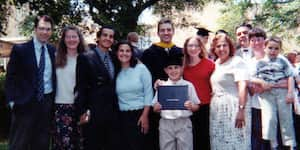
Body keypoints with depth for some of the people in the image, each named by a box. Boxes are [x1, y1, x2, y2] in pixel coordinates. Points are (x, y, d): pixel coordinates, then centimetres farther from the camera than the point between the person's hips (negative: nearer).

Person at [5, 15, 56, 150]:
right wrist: (12, 100, -11)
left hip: (47, 103, 4)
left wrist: (54, 98, 8)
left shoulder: (53, 51, 8)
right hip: (25, 103, -4)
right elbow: (11, 77, -4)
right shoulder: (20, 49, -4)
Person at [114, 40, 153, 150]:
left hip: (140, 113, -2)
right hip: (123, 116, 2)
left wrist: (145, 116, -9)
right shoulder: (115, 71, 2)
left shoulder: (141, 68, -4)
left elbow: (148, 92, -5)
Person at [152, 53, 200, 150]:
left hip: (184, 123, -1)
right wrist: (159, 106, -14)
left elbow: (197, 106, 5)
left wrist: (191, 106, -16)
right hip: (166, 124, 1)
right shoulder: (162, 86, 5)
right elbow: (155, 108, 8)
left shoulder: (188, 85, 2)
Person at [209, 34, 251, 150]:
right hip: (217, 110, 8)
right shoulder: (216, 63, 14)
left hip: (233, 109, -8)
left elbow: (243, 86, -20)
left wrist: (241, 110, -28)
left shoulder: (237, 62, -9)